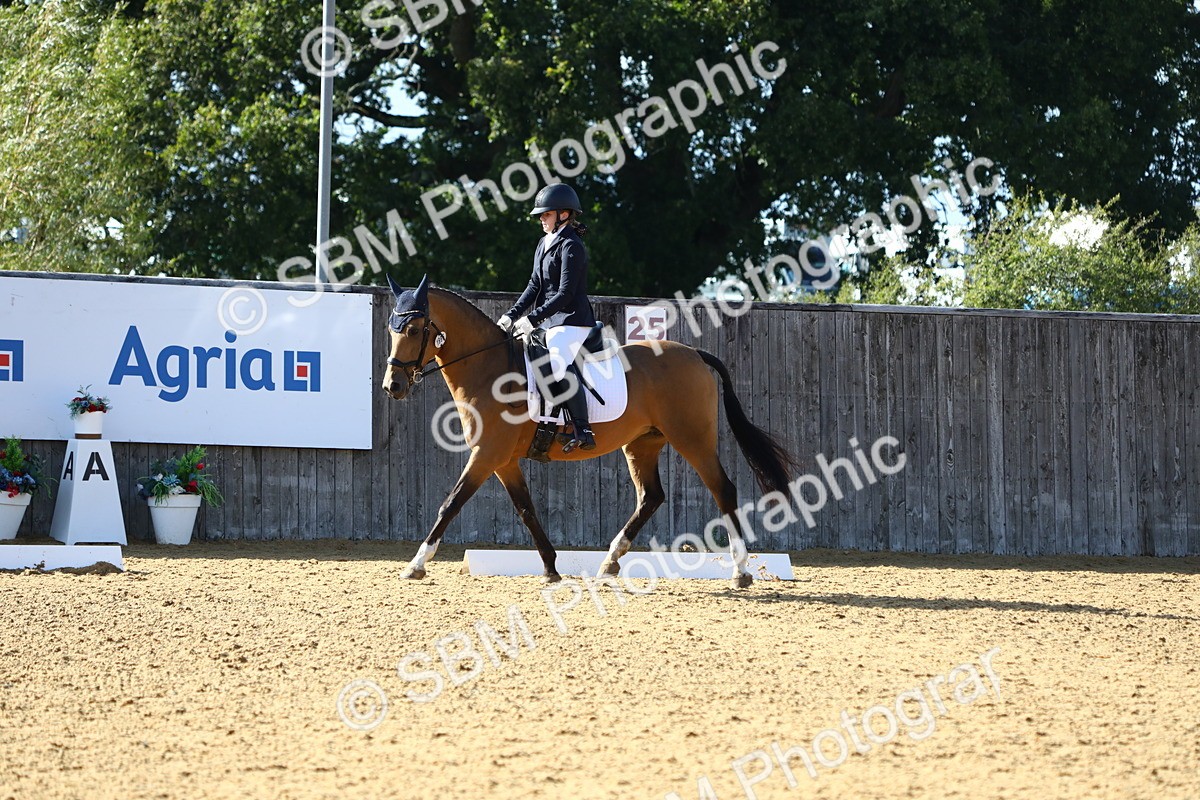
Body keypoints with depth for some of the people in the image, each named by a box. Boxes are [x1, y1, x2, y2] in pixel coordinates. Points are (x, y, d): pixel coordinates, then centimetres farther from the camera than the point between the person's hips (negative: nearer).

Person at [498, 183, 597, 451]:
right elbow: (535, 285, 17)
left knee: (557, 365, -32)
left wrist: (533, 319, -22)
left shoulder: (571, 246, -12)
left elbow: (565, 294, -18)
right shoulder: (544, 244, 16)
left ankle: (583, 431, -29)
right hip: (548, 321, 11)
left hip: (571, 321, -11)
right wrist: (512, 315, 5)